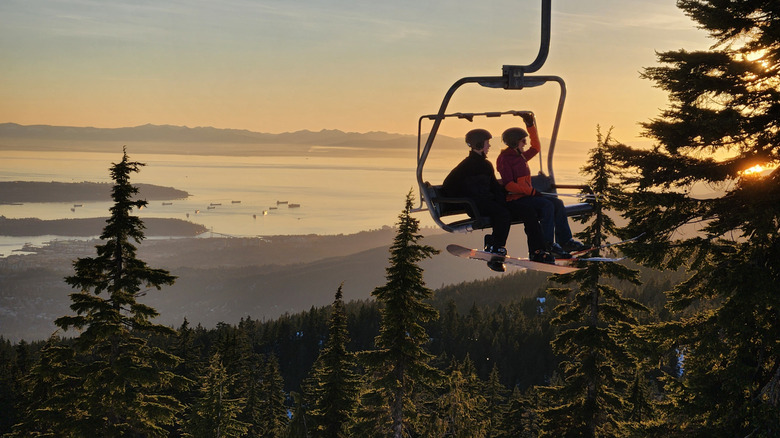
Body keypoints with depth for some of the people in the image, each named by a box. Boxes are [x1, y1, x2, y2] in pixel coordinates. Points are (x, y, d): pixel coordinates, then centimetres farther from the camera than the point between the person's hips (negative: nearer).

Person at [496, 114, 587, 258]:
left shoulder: (520, 156, 18)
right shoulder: (504, 159, -9)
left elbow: (536, 147, 34)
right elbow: (509, 185, -18)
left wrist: (531, 126, 26)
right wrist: (531, 191, -21)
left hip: (527, 195, 9)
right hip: (514, 199, -9)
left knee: (558, 203, -9)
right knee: (547, 205, -28)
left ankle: (565, 240, -11)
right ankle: (549, 245, -27)